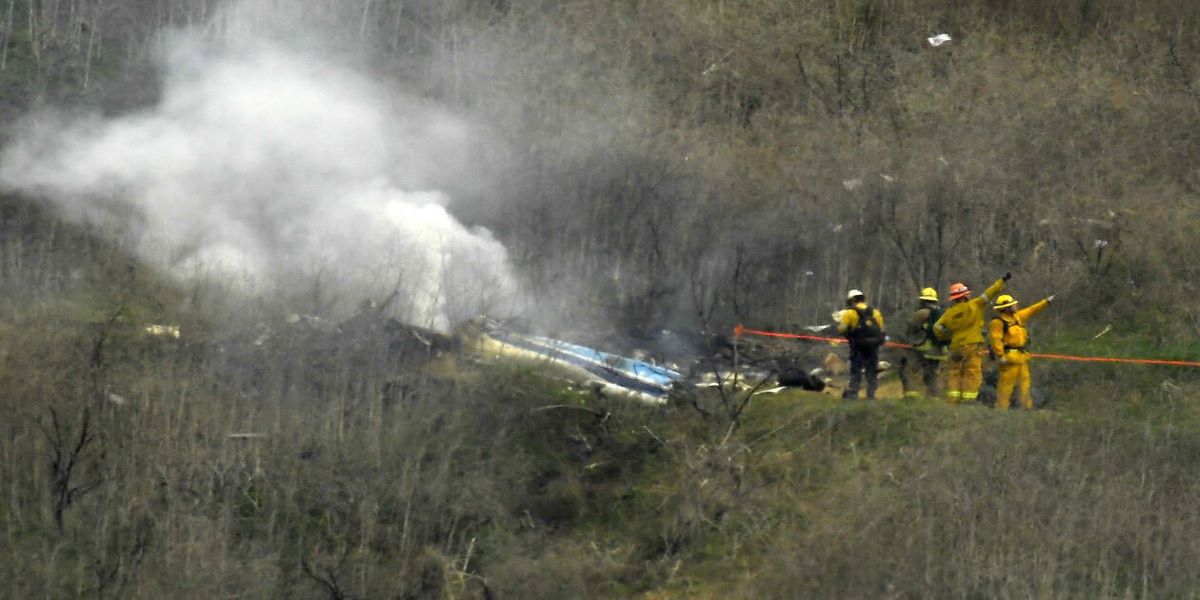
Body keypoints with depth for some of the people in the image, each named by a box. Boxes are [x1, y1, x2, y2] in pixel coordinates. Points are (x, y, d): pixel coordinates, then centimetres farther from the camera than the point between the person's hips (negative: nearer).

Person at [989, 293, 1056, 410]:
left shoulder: (1017, 317, 14)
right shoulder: (998, 322, -14)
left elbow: (1032, 311, 23)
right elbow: (995, 339, -21)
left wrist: (1046, 302, 24)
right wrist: (1000, 355, -26)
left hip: (1022, 357, 9)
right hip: (1009, 358, -9)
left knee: (1024, 383, 13)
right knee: (1006, 384, -9)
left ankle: (1027, 406, 19)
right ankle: (1001, 408, -6)